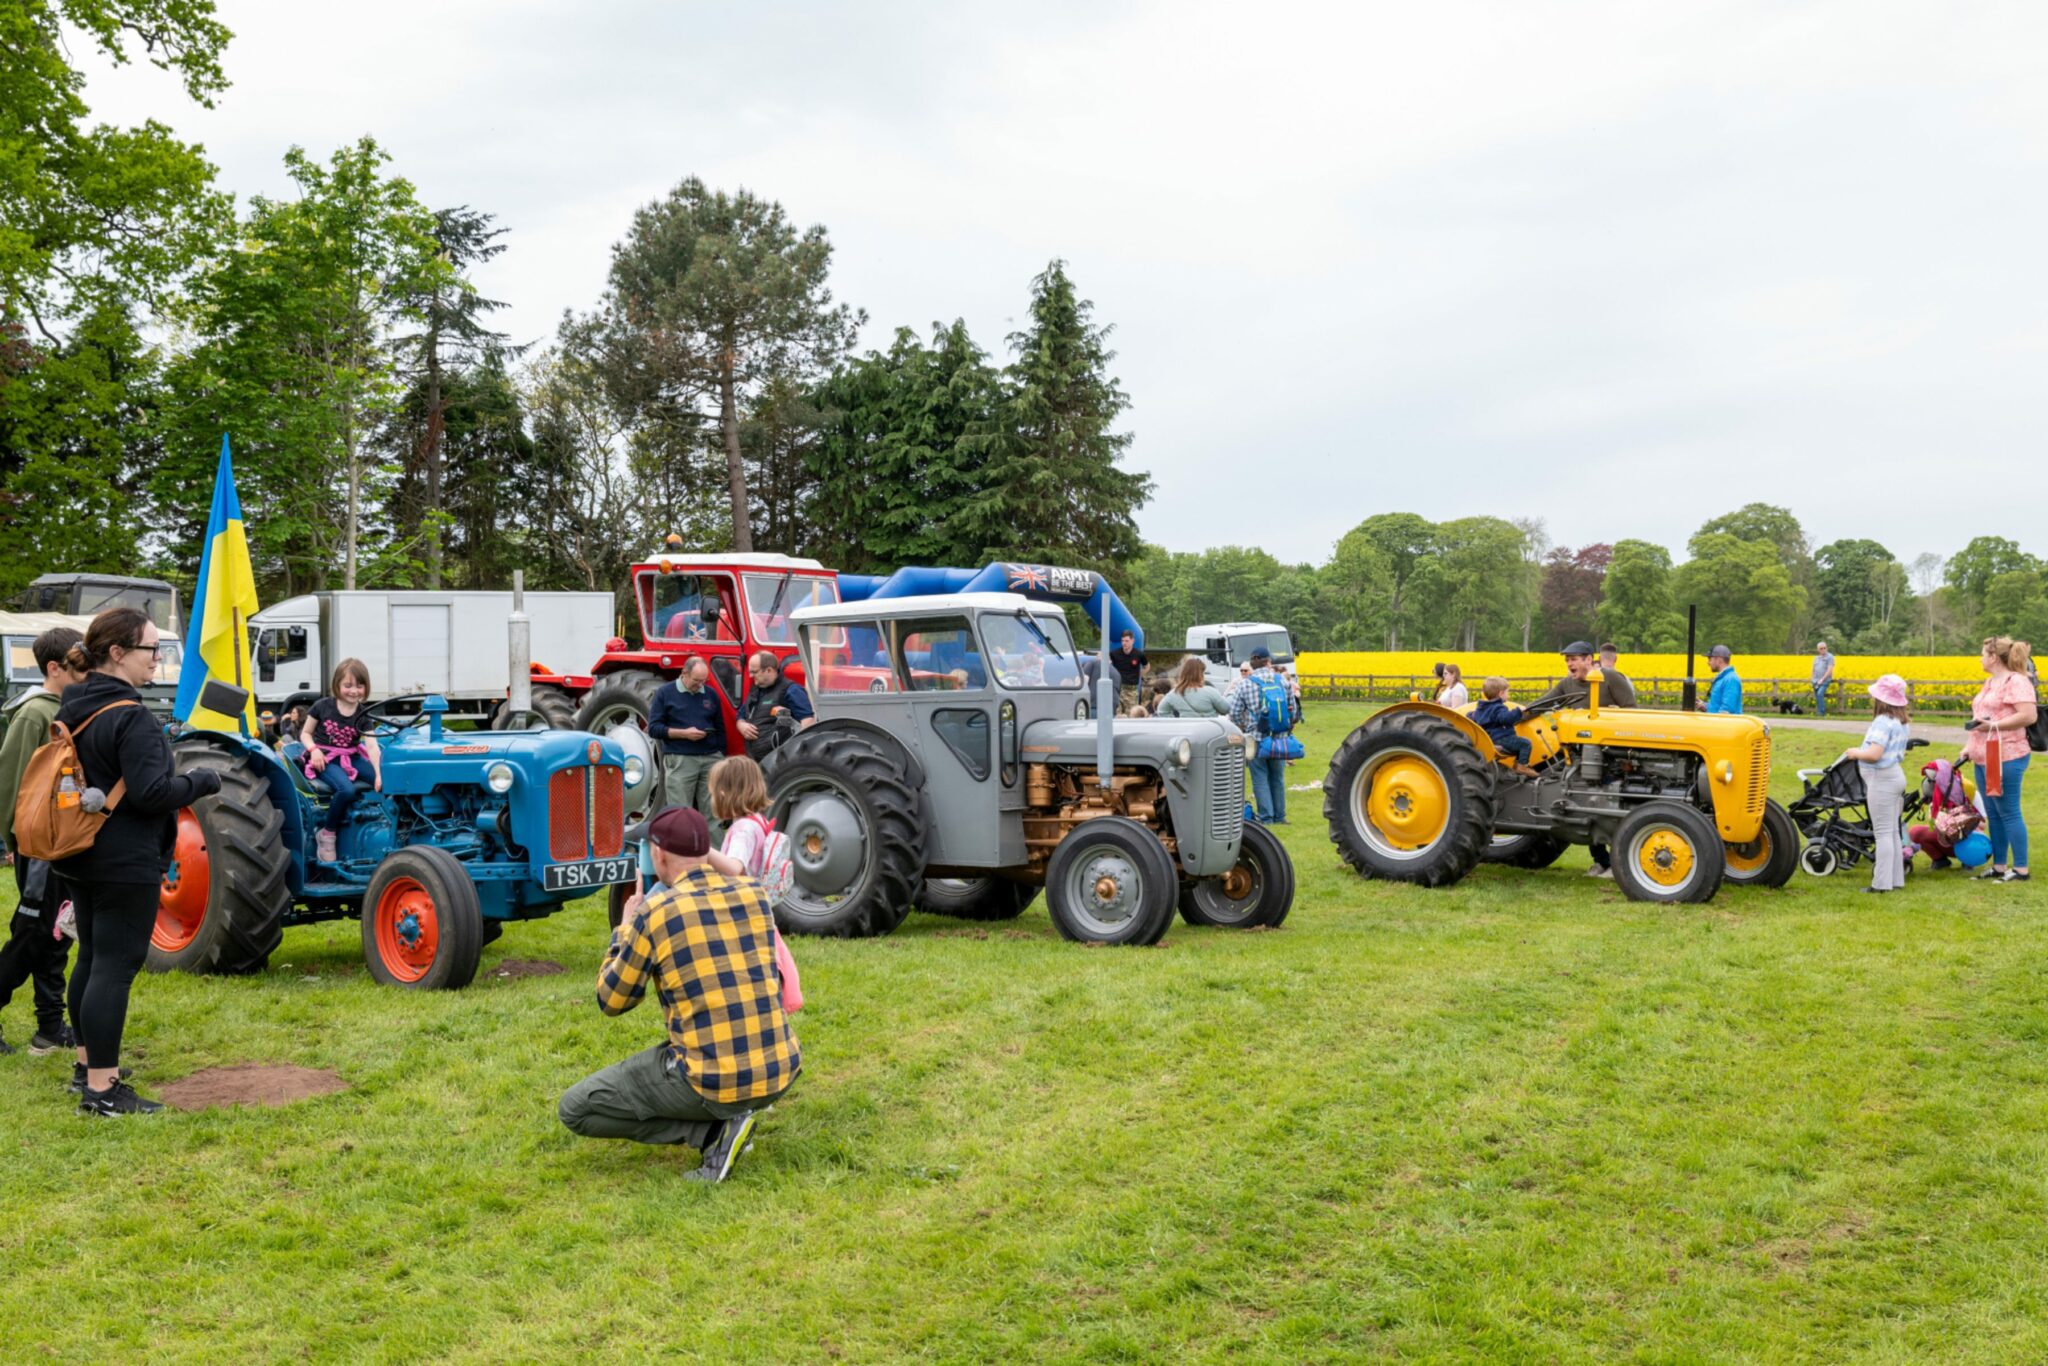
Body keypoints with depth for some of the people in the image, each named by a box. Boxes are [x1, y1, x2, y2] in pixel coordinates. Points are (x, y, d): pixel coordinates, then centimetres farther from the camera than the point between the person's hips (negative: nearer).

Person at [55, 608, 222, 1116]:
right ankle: (101, 1089, -2)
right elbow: (151, 792, -25)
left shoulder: (73, 708, 8)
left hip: (80, 858, 10)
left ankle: (88, 1063, 33)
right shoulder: (130, 718, -22)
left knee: (92, 958, 20)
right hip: (126, 861, -10)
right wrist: (203, 781, -11)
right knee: (116, 966, -5)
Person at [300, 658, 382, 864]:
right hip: (325, 759, -3)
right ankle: (327, 833, -13)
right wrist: (314, 750, -16)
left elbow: (372, 746, -16)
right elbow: (305, 734, 7)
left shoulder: (362, 715, -2)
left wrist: (379, 774, -31)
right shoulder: (323, 706, -4)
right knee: (347, 789, -34)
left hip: (351, 758, 3)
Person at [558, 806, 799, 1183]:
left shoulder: (654, 913, -10)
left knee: (575, 1109, 9)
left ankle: (714, 1131, -2)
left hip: (714, 1084, -6)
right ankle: (728, 1117, 17)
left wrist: (624, 929, 19)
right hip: (781, 1073, 6)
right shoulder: (755, 893, 4)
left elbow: (611, 1001, 4)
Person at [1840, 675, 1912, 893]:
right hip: (1897, 775, 10)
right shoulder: (1901, 723, 10)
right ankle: (1896, 879, 20)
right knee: (1892, 832, 15)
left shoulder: (1882, 722, -20)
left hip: (1881, 780, -10)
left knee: (1883, 833, -5)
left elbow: (1874, 754, -28)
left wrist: (1855, 752, -11)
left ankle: (1882, 883, -2)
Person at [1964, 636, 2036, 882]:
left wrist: (1992, 726, -23)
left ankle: (2021, 869, 3)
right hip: (1984, 760, 10)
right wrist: (1969, 746, 15)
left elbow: (2028, 716, -22)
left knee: (2008, 813, -4)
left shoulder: (2016, 681, -12)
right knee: (1992, 814, 12)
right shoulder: (1990, 683, 17)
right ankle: (1999, 866, 19)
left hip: (2005, 759, -10)